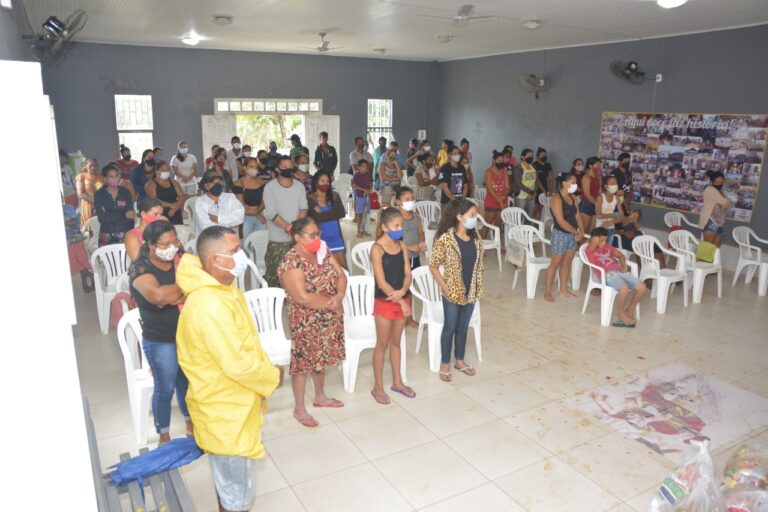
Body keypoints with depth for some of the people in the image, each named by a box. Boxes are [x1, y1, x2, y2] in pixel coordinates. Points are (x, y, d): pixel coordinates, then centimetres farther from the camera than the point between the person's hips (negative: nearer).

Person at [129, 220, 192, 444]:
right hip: (160, 341, -4)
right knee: (164, 388, 10)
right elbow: (158, 295, -35)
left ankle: (191, 425, 42)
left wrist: (172, 296, -21)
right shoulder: (140, 268, -17)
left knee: (187, 382, 21)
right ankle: (164, 437, 31)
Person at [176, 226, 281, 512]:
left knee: (228, 478, 28)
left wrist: (265, 374, 3)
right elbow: (237, 364, -29)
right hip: (224, 411, -9)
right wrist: (273, 377, -12)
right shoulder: (210, 305, -30)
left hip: (231, 403, 9)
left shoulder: (223, 289, 2)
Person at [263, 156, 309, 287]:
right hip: (277, 239, -3)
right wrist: (287, 226, -21)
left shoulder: (299, 186, 8)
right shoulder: (270, 187, -4)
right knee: (274, 273, -1)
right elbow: (270, 213, -11)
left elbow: (304, 208, 4)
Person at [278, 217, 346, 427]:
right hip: (306, 322, -7)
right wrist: (330, 303, -19)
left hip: (328, 318, 7)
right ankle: (299, 409, 23)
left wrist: (339, 296, -19)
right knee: (304, 362, 7)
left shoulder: (323, 252, 0)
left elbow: (341, 275, 0)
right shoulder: (291, 262, -23)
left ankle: (320, 397, 41)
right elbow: (303, 297, -29)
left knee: (321, 358, 21)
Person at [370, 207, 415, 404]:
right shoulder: (377, 249, -16)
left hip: (402, 299, 6)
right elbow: (381, 282, -20)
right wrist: (401, 302, -22)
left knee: (396, 342, 18)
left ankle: (397, 382, 32)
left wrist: (402, 292, -20)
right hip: (384, 302, -5)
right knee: (382, 344, 6)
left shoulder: (402, 246, 2)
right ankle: (378, 387, 20)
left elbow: (408, 274, 0)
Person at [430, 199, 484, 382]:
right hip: (452, 292, -5)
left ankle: (460, 360, 35)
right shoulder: (445, 239, -17)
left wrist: (478, 288, 4)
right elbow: (433, 265, -12)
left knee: (463, 327, 18)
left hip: (470, 292, 5)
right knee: (450, 328, 8)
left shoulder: (476, 240, 1)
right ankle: (445, 364, 24)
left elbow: (479, 266, 11)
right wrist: (445, 287, -14)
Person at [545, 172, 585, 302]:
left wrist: (581, 232, -6)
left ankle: (564, 290, 27)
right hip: (560, 235, -8)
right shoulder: (557, 198, -17)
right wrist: (576, 232, -16)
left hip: (572, 235, 8)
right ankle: (547, 291, 11)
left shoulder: (572, 197, 8)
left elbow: (577, 216, 8)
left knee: (567, 263, 15)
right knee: (555, 263, 1)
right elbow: (561, 221, -22)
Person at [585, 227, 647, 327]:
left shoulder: (608, 246, 24)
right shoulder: (589, 250, 2)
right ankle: (621, 313, -8)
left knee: (642, 287, -11)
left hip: (619, 272, 7)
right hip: (607, 274, -7)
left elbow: (620, 255, 31)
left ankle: (629, 310, 10)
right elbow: (595, 242, -21)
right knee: (625, 288, -35)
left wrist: (623, 267, 12)